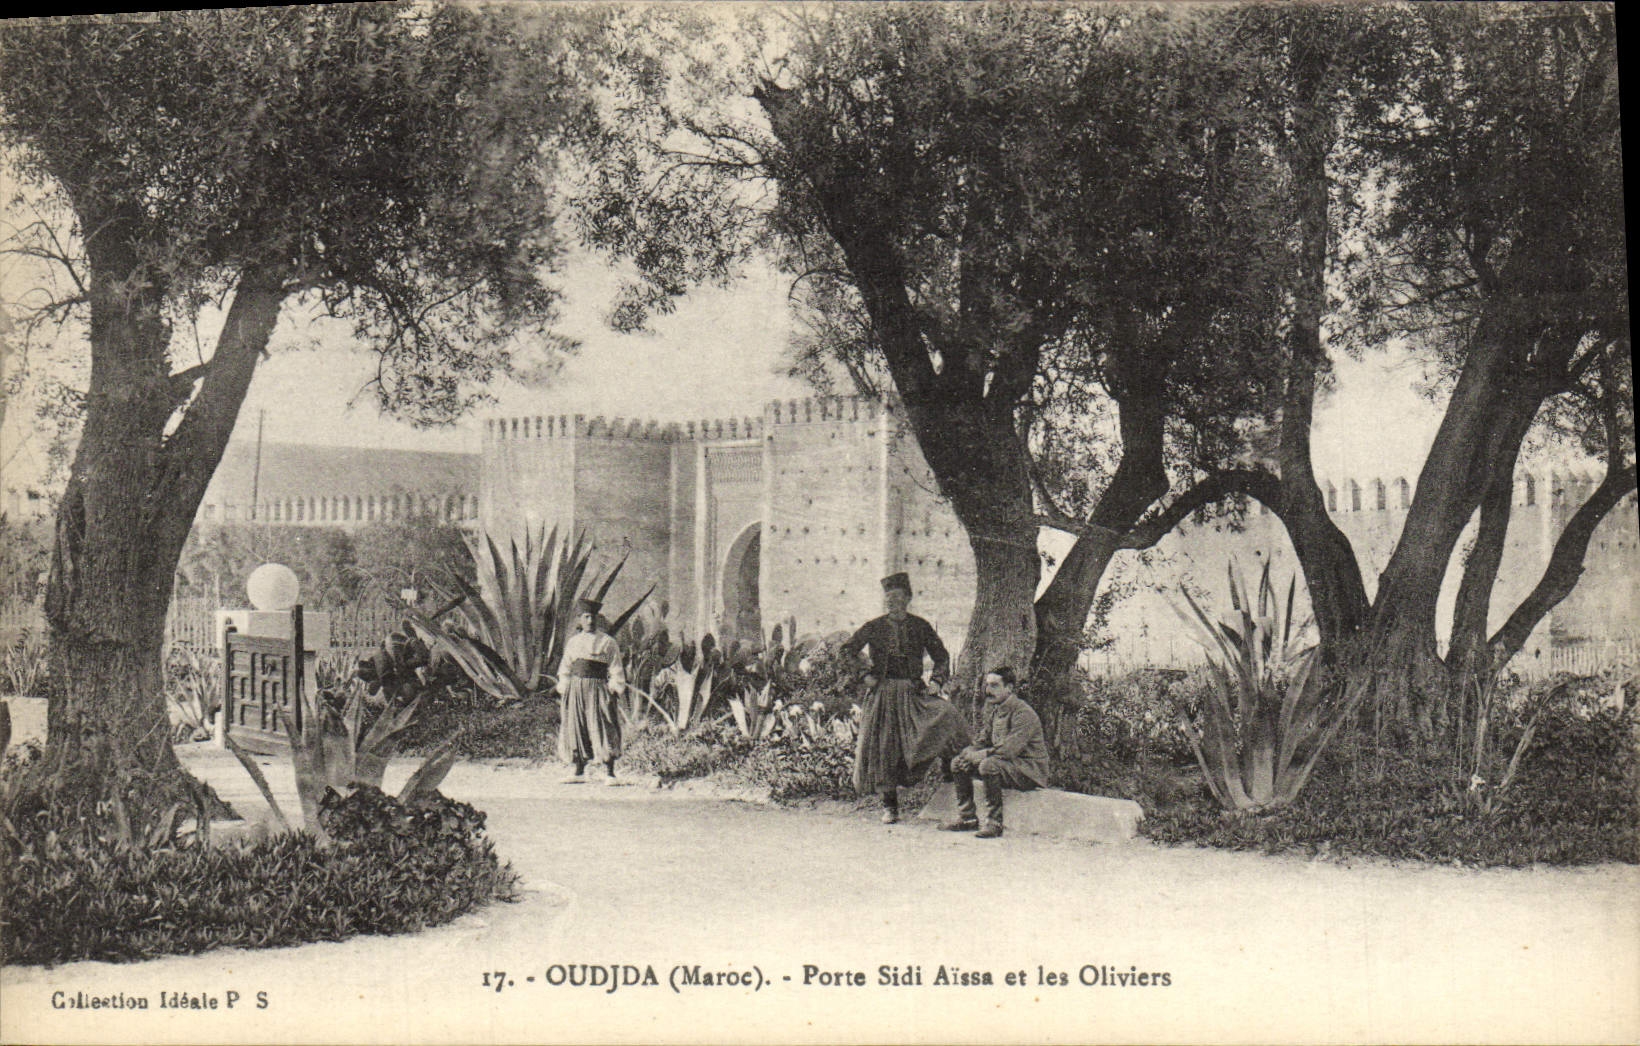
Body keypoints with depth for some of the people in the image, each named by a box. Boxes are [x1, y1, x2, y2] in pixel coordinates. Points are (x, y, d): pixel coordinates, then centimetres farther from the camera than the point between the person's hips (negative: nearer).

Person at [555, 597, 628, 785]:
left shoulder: (607, 642, 2)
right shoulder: (573, 642, 13)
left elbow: (616, 671, 1)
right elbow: (565, 669, 18)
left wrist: (613, 691, -7)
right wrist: (564, 691, 10)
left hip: (598, 689, -4)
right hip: (576, 690, 4)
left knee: (603, 729, -9)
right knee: (576, 729, 5)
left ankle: (609, 774, -8)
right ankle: (579, 772, 15)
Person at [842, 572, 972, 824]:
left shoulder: (920, 626, 7)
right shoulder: (874, 627, 6)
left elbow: (941, 656, 11)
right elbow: (848, 650, 5)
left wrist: (937, 682, -4)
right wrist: (865, 675, -5)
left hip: (913, 692, 0)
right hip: (882, 694, 0)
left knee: (947, 716, -24)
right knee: (884, 747, -2)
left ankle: (950, 769, -4)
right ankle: (889, 805, 9)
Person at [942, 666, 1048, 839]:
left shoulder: (1023, 713, -20)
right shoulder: (992, 709, 9)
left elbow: (1009, 750, -28)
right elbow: (982, 741, 15)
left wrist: (978, 755, -20)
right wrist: (969, 753, -8)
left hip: (1030, 770, -9)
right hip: (1005, 764, 9)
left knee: (988, 765, -35)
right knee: (958, 763, 3)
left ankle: (994, 824, -28)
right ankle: (967, 818, 7)